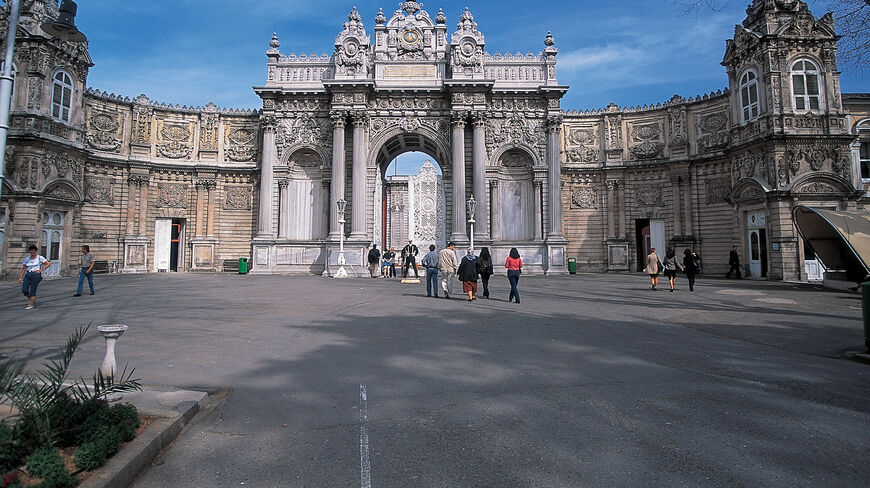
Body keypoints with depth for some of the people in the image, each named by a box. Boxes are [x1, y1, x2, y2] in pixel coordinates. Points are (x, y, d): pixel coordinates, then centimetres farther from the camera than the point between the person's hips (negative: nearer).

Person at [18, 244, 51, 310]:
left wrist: (41, 270, -10)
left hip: (36, 275, -4)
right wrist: (20, 277, 8)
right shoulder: (26, 259, 13)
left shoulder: (40, 258, 1)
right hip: (27, 275, 4)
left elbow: (49, 263, -2)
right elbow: (23, 269, 15)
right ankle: (33, 300, 18)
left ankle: (31, 305, 2)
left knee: (33, 291, -5)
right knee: (24, 290, -6)